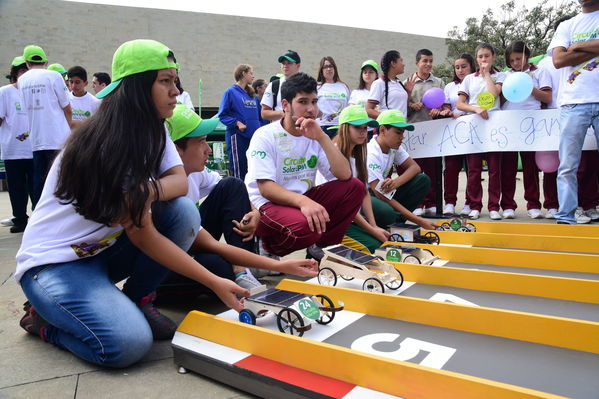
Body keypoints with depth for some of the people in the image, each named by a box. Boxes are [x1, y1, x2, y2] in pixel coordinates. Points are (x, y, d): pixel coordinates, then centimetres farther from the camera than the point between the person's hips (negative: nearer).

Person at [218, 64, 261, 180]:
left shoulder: (251, 94, 16)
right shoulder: (230, 92, -4)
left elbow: (258, 114, 22)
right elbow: (222, 115, -8)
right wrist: (237, 123, -19)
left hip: (253, 136, 7)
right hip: (237, 136, -7)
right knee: (239, 172, -6)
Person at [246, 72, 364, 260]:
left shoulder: (314, 136, 5)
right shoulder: (265, 136, -11)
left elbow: (344, 175, -7)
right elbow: (265, 188, -21)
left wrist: (322, 137, -17)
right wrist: (303, 201, -38)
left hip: (302, 200, 6)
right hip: (266, 205, -6)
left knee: (355, 187, -9)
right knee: (304, 225, -37)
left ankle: (322, 246, 2)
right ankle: (268, 248, -3)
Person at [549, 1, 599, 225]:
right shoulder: (567, 26, 18)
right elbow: (558, 60, 1)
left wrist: (579, 46, -1)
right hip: (573, 103, 1)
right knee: (567, 166, -2)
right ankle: (565, 217, 1)